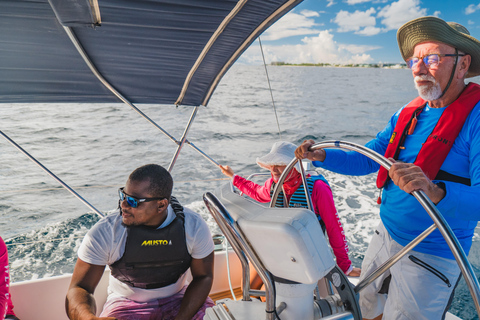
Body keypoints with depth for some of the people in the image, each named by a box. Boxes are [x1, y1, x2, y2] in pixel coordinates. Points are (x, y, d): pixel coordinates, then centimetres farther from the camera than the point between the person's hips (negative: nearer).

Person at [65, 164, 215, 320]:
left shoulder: (194, 227, -17)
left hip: (178, 299, 1)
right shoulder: (104, 233, -21)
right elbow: (78, 288, -19)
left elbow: (203, 277, -7)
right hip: (127, 304, -1)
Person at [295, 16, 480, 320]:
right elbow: (365, 160, 8)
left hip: (431, 258, -6)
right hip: (384, 238, 7)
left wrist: (435, 192, -46)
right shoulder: (408, 114, 4)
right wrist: (321, 156, -6)